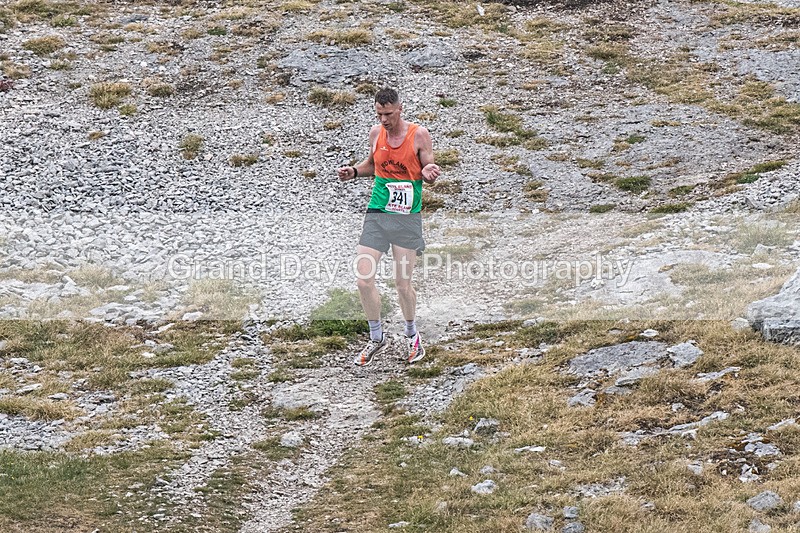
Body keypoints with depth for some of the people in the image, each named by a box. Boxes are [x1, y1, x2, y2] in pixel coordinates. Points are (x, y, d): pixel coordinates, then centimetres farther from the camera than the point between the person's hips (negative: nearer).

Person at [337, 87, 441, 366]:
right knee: (364, 279, -5)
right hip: (377, 214, 3)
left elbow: (427, 171, 1)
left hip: (407, 217, -3)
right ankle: (377, 338, 13)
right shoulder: (376, 133, 5)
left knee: (403, 282, -1)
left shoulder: (419, 135, -6)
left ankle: (412, 336, 25)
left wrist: (428, 173, -22)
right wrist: (354, 171, 4)